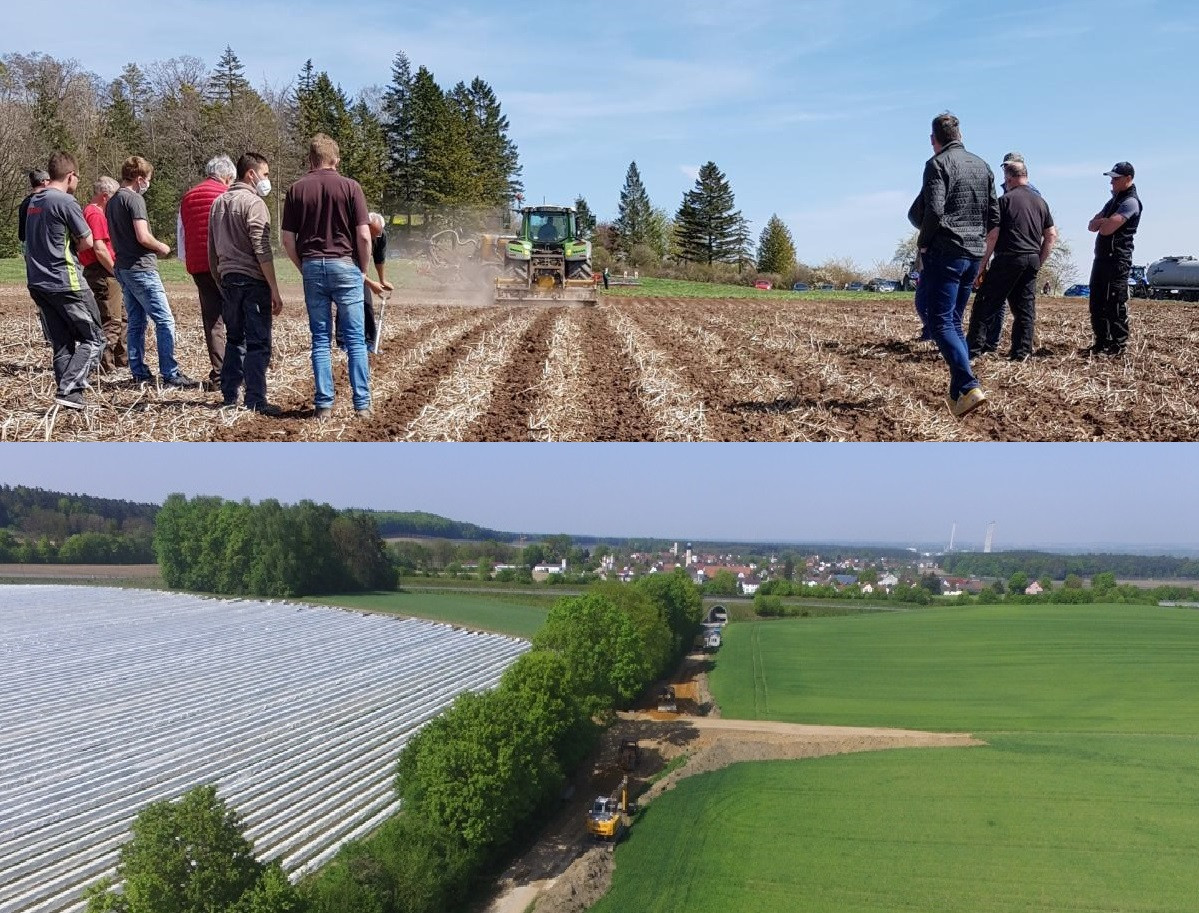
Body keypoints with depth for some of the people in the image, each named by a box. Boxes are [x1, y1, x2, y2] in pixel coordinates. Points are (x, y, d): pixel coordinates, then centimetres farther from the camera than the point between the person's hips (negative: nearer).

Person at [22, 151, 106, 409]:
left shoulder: (34, 201, 13)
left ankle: (70, 397, 9)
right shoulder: (66, 202, -12)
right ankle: (68, 389, -12)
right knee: (94, 339, 1)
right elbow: (87, 242, -9)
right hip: (66, 282, -8)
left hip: (38, 283, 8)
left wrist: (62, 247, 7)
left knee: (62, 345, 11)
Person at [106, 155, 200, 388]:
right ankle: (170, 374, -11)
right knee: (164, 320, -8)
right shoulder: (134, 199, -13)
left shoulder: (112, 202, 16)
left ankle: (139, 372, 13)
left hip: (123, 268, 9)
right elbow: (143, 237, -21)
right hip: (141, 268, -9)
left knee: (136, 322, 12)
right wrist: (161, 247, -2)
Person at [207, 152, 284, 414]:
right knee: (258, 343, -5)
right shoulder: (254, 202, -8)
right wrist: (275, 290, -15)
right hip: (253, 281, -8)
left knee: (234, 339, 16)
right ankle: (256, 401, -6)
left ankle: (229, 397, 19)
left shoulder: (218, 203, 16)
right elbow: (262, 251, -15)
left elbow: (211, 250, 20)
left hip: (228, 280, 8)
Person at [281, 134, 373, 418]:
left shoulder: (296, 190, 4)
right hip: (345, 266, -2)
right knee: (355, 339, 3)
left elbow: (288, 239, 3)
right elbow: (364, 236, -7)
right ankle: (362, 404, 3)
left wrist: (304, 268, 15)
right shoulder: (350, 187, -3)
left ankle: (324, 404, 6)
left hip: (312, 267, 2)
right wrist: (363, 269, 6)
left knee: (320, 339, 7)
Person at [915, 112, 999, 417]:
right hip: (973, 255, 7)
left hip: (944, 254, -7)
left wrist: (923, 243, -6)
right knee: (955, 323, 14)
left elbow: (934, 210, -19)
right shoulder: (982, 166, 14)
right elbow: (994, 215, 14)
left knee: (941, 324, -8)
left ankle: (969, 387, -22)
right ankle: (957, 394, 12)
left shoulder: (938, 164, -8)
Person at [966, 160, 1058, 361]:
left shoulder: (1005, 200, -5)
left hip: (1008, 258, -6)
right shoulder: (1040, 201, 13)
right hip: (1032, 260, 6)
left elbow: (992, 235, -10)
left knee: (986, 303, -2)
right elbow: (1052, 236, 13)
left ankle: (973, 348, -5)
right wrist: (1039, 262, 16)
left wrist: (983, 263, -3)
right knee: (1025, 307, 9)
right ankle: (1021, 351, 8)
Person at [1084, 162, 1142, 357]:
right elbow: (1092, 226, 13)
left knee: (1116, 305, -8)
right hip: (1101, 258, 10)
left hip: (1117, 260, -10)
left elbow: (1106, 229, -21)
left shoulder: (1130, 202, -11)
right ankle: (1102, 343, 18)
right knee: (1097, 304, 11)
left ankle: (1117, 346, -5)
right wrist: (1104, 221, -8)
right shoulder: (1114, 200, 20)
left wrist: (1101, 223, 1)